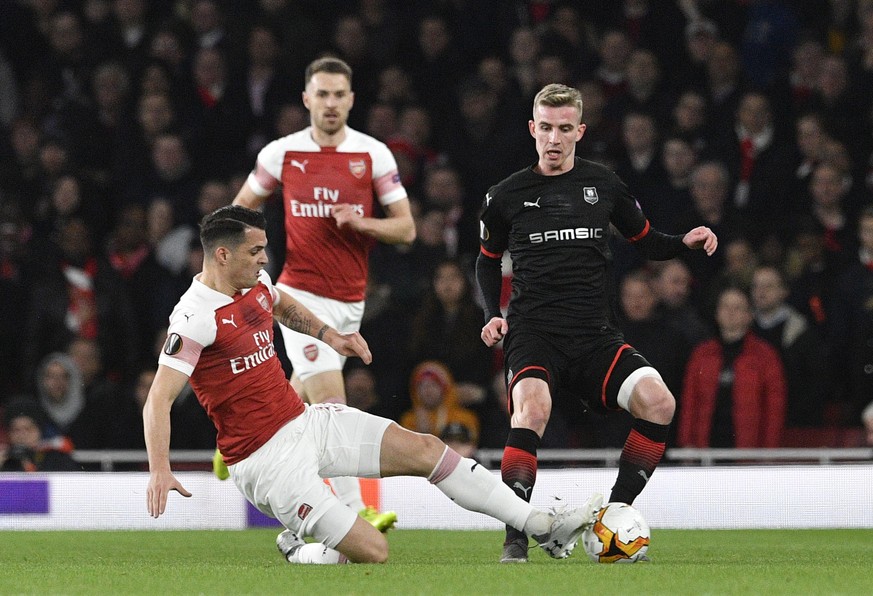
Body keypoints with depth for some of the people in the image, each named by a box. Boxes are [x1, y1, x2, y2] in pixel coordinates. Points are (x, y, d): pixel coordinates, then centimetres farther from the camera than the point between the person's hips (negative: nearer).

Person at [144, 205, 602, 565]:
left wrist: (329, 336, 20)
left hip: (305, 420, 9)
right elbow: (158, 400, -27)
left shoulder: (254, 282, 5)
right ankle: (299, 552, 15)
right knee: (372, 552, -17)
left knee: (424, 450, 2)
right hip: (267, 459, -9)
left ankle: (543, 528, 11)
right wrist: (160, 470, -39)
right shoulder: (196, 317, -22)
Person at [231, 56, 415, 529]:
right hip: (302, 295, -3)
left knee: (302, 398, 12)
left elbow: (406, 228, 1)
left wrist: (360, 222, -17)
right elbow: (241, 209, 14)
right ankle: (353, 511, -21)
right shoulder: (282, 153, -1)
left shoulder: (374, 154, 0)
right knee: (330, 399, -17)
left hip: (351, 301, 3)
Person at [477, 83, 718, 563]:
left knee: (658, 402, -22)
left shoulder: (603, 185, 10)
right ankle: (515, 540, -28)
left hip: (595, 336, 2)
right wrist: (492, 315, 6)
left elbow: (647, 243, 21)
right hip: (533, 332, -2)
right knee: (532, 407, -34)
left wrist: (686, 243, 0)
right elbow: (487, 260, 22)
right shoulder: (507, 195, 7)